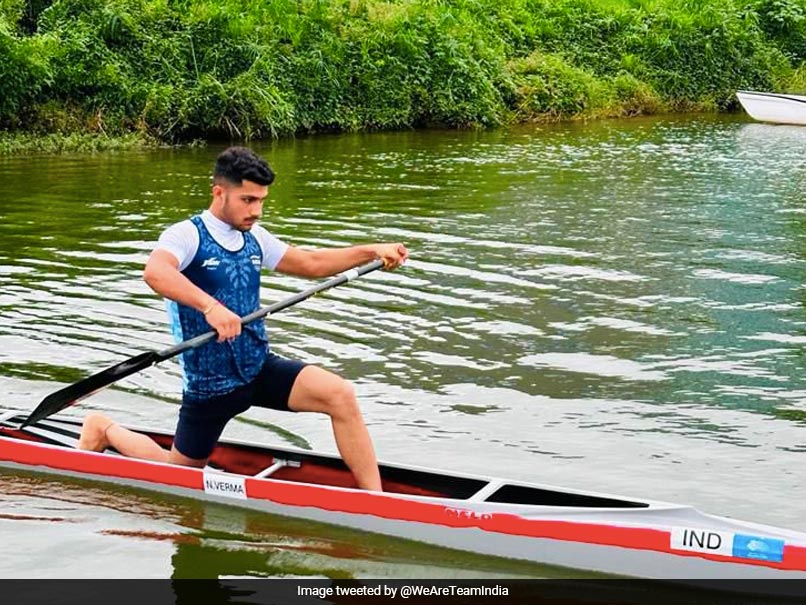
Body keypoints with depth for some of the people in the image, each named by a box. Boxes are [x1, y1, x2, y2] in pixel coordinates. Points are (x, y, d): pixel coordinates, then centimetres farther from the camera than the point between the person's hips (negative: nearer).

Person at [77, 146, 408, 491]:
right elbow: (155, 272, -37)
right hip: (210, 382, -5)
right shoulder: (187, 235, -15)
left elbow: (311, 263, 19)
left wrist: (371, 251, 9)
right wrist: (209, 306, -51)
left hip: (260, 368, 5)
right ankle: (106, 430, 38)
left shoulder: (253, 238, 7)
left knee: (340, 395, -17)